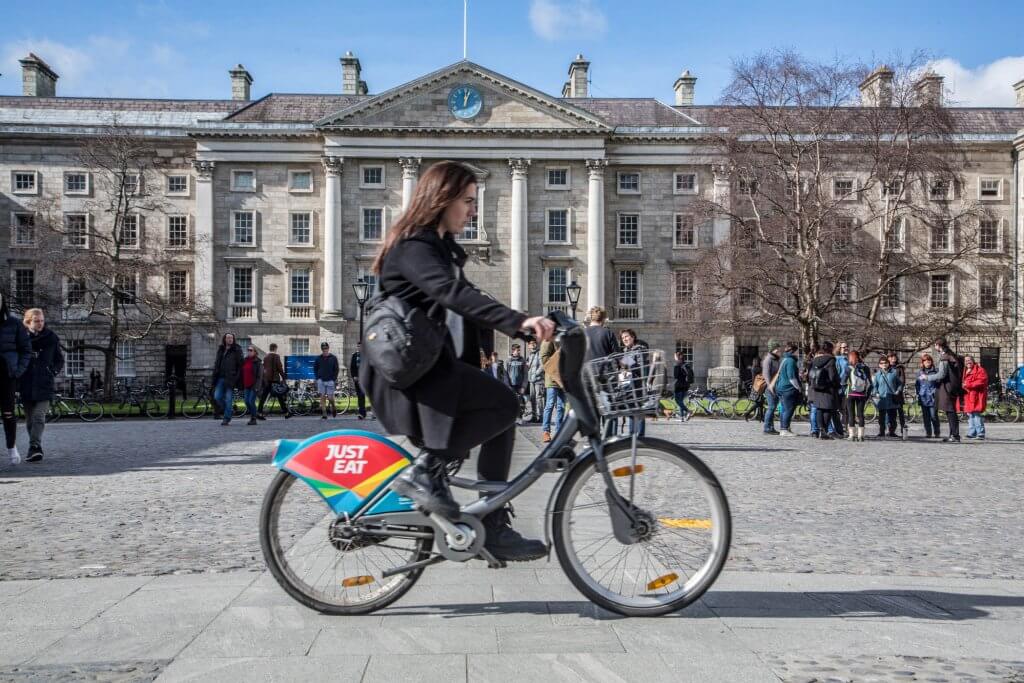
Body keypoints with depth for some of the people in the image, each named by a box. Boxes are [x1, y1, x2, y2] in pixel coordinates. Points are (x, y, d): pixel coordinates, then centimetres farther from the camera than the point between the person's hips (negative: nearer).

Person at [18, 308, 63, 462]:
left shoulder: (51, 337, 5)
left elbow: (60, 360, 15)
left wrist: (54, 371, 0)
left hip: (44, 385, -2)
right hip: (26, 385, 2)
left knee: (39, 416, -15)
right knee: (30, 419, 7)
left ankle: (34, 447, -23)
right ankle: (36, 449, 16)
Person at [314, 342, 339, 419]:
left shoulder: (333, 358, 2)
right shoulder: (318, 358, 6)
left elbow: (337, 369, 4)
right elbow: (315, 369, 14)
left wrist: (334, 379, -5)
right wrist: (317, 378, 4)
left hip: (330, 381, -1)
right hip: (321, 380, 2)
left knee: (330, 397, -4)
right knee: (322, 397, -3)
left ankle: (333, 407, 26)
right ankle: (324, 414, 1)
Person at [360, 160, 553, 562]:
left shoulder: (443, 247, 18)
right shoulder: (413, 247, -14)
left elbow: (464, 300, 17)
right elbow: (453, 294, -32)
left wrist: (527, 326, 8)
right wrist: (518, 321, -43)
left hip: (435, 368, 10)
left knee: (499, 416, 6)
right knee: (504, 404, -17)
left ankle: (494, 529, 10)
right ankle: (424, 469, -10)